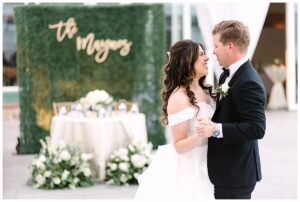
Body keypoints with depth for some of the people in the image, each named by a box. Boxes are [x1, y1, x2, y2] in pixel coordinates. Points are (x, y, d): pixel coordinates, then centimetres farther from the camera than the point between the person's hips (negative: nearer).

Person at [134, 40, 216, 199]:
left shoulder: (204, 91, 4)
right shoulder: (179, 98, -18)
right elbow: (179, 146, -18)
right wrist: (201, 134, -32)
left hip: (201, 167, 7)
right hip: (184, 170, -7)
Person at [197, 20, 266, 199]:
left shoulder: (249, 83, -21)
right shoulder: (228, 75, 8)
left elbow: (257, 128, -27)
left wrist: (216, 129, -30)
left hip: (236, 173, -9)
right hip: (228, 169, 10)